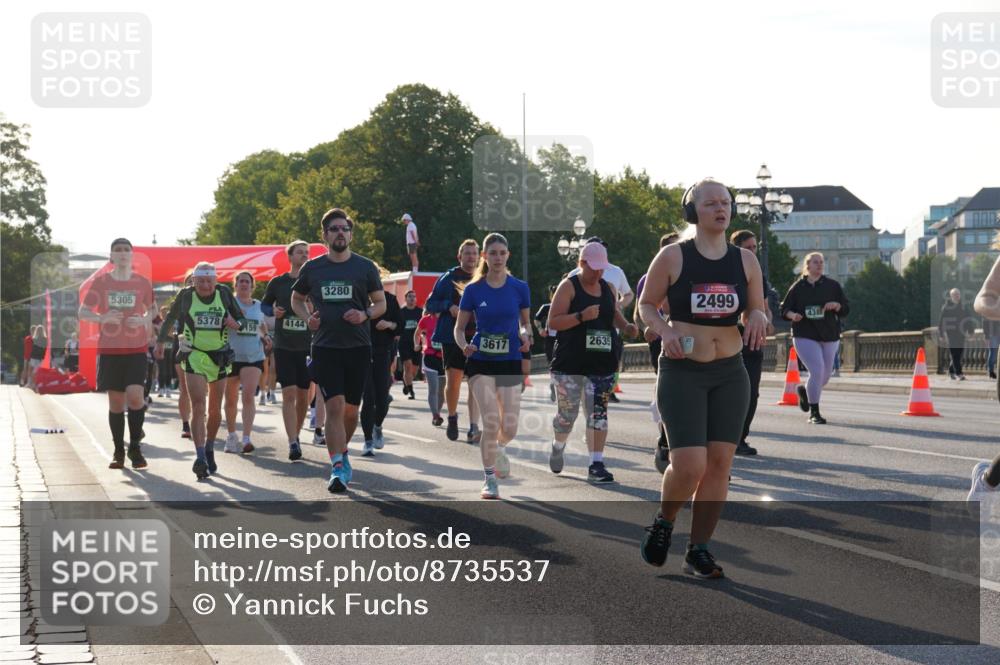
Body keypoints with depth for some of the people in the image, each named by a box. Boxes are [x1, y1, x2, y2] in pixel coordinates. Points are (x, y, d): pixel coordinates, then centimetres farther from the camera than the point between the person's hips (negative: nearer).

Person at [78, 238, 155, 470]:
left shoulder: (142, 283, 4)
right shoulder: (100, 282, 3)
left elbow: (152, 309, 16)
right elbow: (83, 312, 7)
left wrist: (143, 320, -7)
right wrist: (103, 318, -13)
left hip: (136, 349, -1)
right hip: (109, 349, 1)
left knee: (134, 395, -16)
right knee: (115, 401, 3)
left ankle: (135, 447, -1)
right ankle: (118, 451, 15)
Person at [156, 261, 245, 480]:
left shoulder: (224, 293, -3)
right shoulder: (186, 295, -5)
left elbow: (241, 318, 6)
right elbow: (171, 317, 12)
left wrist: (235, 324, -16)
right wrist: (160, 341, 14)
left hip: (219, 356, 2)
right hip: (194, 356, -2)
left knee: (215, 409, 12)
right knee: (198, 406, -16)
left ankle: (209, 451, 32)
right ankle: (200, 457, -22)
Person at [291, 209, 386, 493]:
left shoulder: (365, 267, 3)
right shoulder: (312, 268, 5)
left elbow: (381, 303, 10)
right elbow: (296, 299, 21)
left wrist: (365, 315, -11)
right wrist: (307, 318, 1)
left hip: (358, 347, 1)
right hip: (325, 347, -1)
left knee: (350, 410, 9)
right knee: (334, 407, -12)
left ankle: (341, 451, 35)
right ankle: (338, 468, -13)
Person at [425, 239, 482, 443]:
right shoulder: (448, 278, 5)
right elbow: (430, 304, 6)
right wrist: (448, 306, -12)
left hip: (478, 338, 1)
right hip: (452, 337, -1)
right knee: (453, 381, 1)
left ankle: (473, 428, -10)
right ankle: (452, 417, 27)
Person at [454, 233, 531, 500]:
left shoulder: (519, 288, 1)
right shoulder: (473, 290, -1)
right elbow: (459, 328, 5)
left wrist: (526, 336, -9)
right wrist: (464, 345, -15)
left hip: (510, 362, 1)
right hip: (481, 362, -1)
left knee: (509, 428, -2)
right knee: (491, 422, -15)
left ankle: (497, 449, 36)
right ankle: (489, 478, 2)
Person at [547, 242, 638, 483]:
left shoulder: (609, 289, 12)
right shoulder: (569, 287, -4)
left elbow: (615, 314, 29)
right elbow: (552, 322, -10)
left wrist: (626, 326, 7)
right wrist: (581, 316, -22)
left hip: (602, 362, 4)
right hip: (570, 363, -4)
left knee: (598, 412, -2)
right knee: (568, 413, 3)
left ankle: (596, 464, -1)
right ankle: (558, 447, 33)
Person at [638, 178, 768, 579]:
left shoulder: (745, 260, 6)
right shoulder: (672, 257, -4)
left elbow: (756, 311, 14)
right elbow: (646, 304, 5)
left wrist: (757, 318, -10)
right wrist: (664, 331, -15)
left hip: (730, 373, 4)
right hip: (681, 372, -4)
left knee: (719, 463, 0)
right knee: (689, 466, -13)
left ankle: (698, 550, 12)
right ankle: (663, 523, 17)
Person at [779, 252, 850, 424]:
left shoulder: (832, 285, 6)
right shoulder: (798, 287, 1)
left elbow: (846, 309, 8)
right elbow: (784, 309, 6)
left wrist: (836, 305, -14)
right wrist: (793, 315, -16)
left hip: (829, 337, 4)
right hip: (805, 337, -4)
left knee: (825, 375, 11)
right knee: (817, 371, -18)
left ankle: (805, 391, 44)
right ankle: (814, 413, -6)